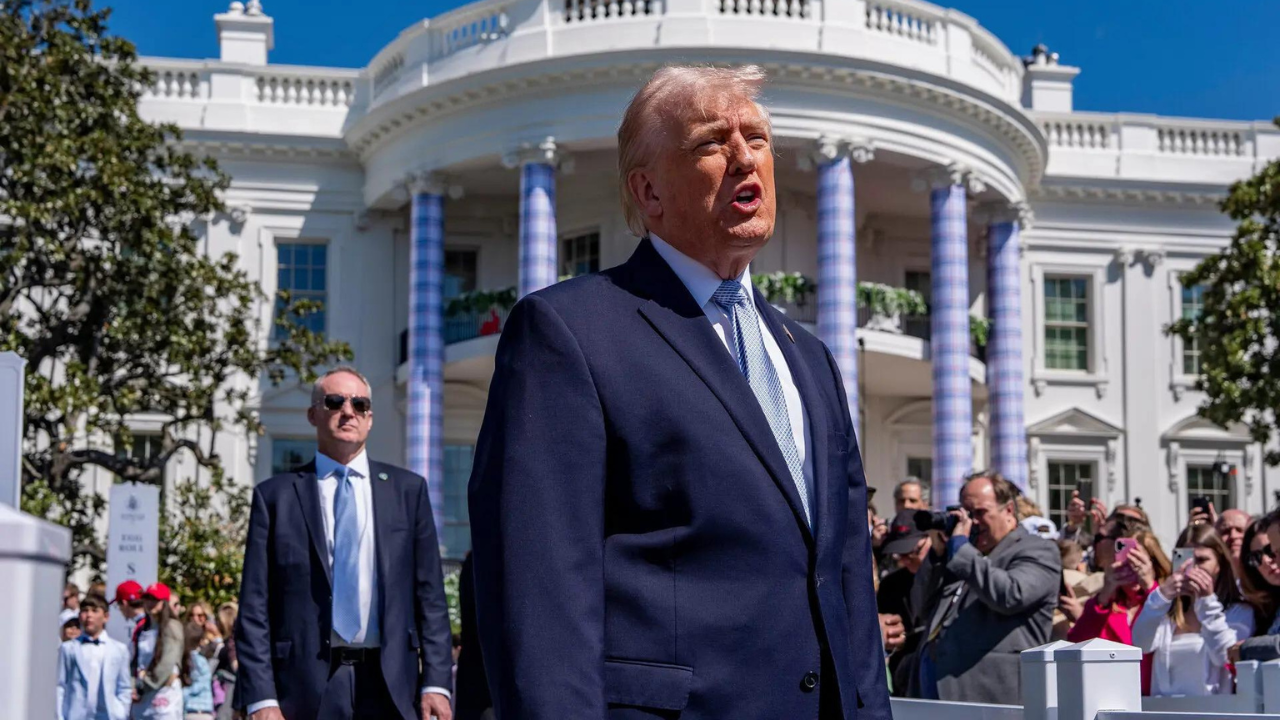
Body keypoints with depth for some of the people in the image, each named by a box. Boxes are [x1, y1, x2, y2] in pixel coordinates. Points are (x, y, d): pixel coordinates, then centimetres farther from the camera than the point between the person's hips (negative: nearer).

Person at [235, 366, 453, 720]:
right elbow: (254, 607, 2)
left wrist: (436, 681, 0)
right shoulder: (275, 495, 6)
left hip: (391, 686, 1)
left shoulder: (408, 489, 11)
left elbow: (430, 595, 8)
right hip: (306, 688, -1)